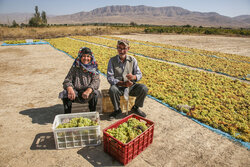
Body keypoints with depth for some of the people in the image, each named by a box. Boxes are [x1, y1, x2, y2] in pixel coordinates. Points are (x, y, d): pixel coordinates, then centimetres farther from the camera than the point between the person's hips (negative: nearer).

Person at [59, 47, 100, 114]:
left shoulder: (93, 68, 1)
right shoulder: (75, 67, 4)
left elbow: (96, 81, -12)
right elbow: (68, 80, -1)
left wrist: (88, 91, -32)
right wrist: (70, 89, -25)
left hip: (89, 91, -1)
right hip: (76, 91, 2)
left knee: (95, 93, -31)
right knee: (65, 94, -24)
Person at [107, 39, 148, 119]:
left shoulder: (132, 60, 1)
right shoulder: (112, 60, -6)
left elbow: (139, 75, -2)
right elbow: (110, 78, -11)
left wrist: (133, 77, -27)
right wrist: (123, 83, -25)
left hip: (131, 86, 2)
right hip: (118, 86, -2)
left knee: (144, 88, -23)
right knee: (112, 90, -35)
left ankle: (135, 108, 5)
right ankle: (117, 109, -4)